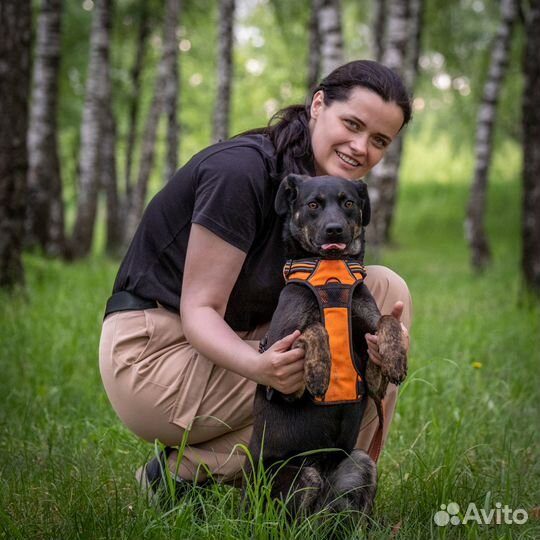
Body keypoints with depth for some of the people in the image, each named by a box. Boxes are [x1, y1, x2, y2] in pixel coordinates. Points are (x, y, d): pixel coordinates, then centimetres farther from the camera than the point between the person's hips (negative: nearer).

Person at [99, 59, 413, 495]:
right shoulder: (241, 169, -21)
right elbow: (199, 309, -20)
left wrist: (381, 335, -22)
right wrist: (258, 366, -40)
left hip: (232, 343, 8)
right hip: (154, 352, -8)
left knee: (385, 288, -3)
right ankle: (185, 471, -8)